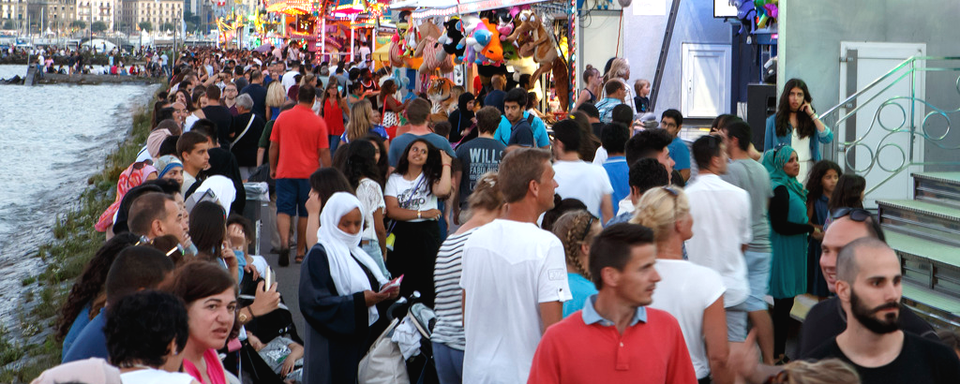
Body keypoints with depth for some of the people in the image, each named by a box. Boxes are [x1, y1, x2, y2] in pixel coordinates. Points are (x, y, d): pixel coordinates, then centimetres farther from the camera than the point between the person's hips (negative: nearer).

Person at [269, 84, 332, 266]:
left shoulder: (283, 118, 1)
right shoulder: (318, 122, -5)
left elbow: (273, 145, 7)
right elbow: (324, 151, -4)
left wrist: (272, 168, 19)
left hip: (285, 171, 1)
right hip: (309, 173, -1)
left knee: (284, 210, 1)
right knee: (305, 213, 10)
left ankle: (284, 242, -23)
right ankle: (300, 250, 16)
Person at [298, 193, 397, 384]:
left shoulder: (356, 253, 18)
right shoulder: (319, 255, -8)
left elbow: (373, 284, 22)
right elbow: (314, 302, -17)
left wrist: (385, 292, -2)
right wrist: (359, 302, -23)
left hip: (362, 341, 8)